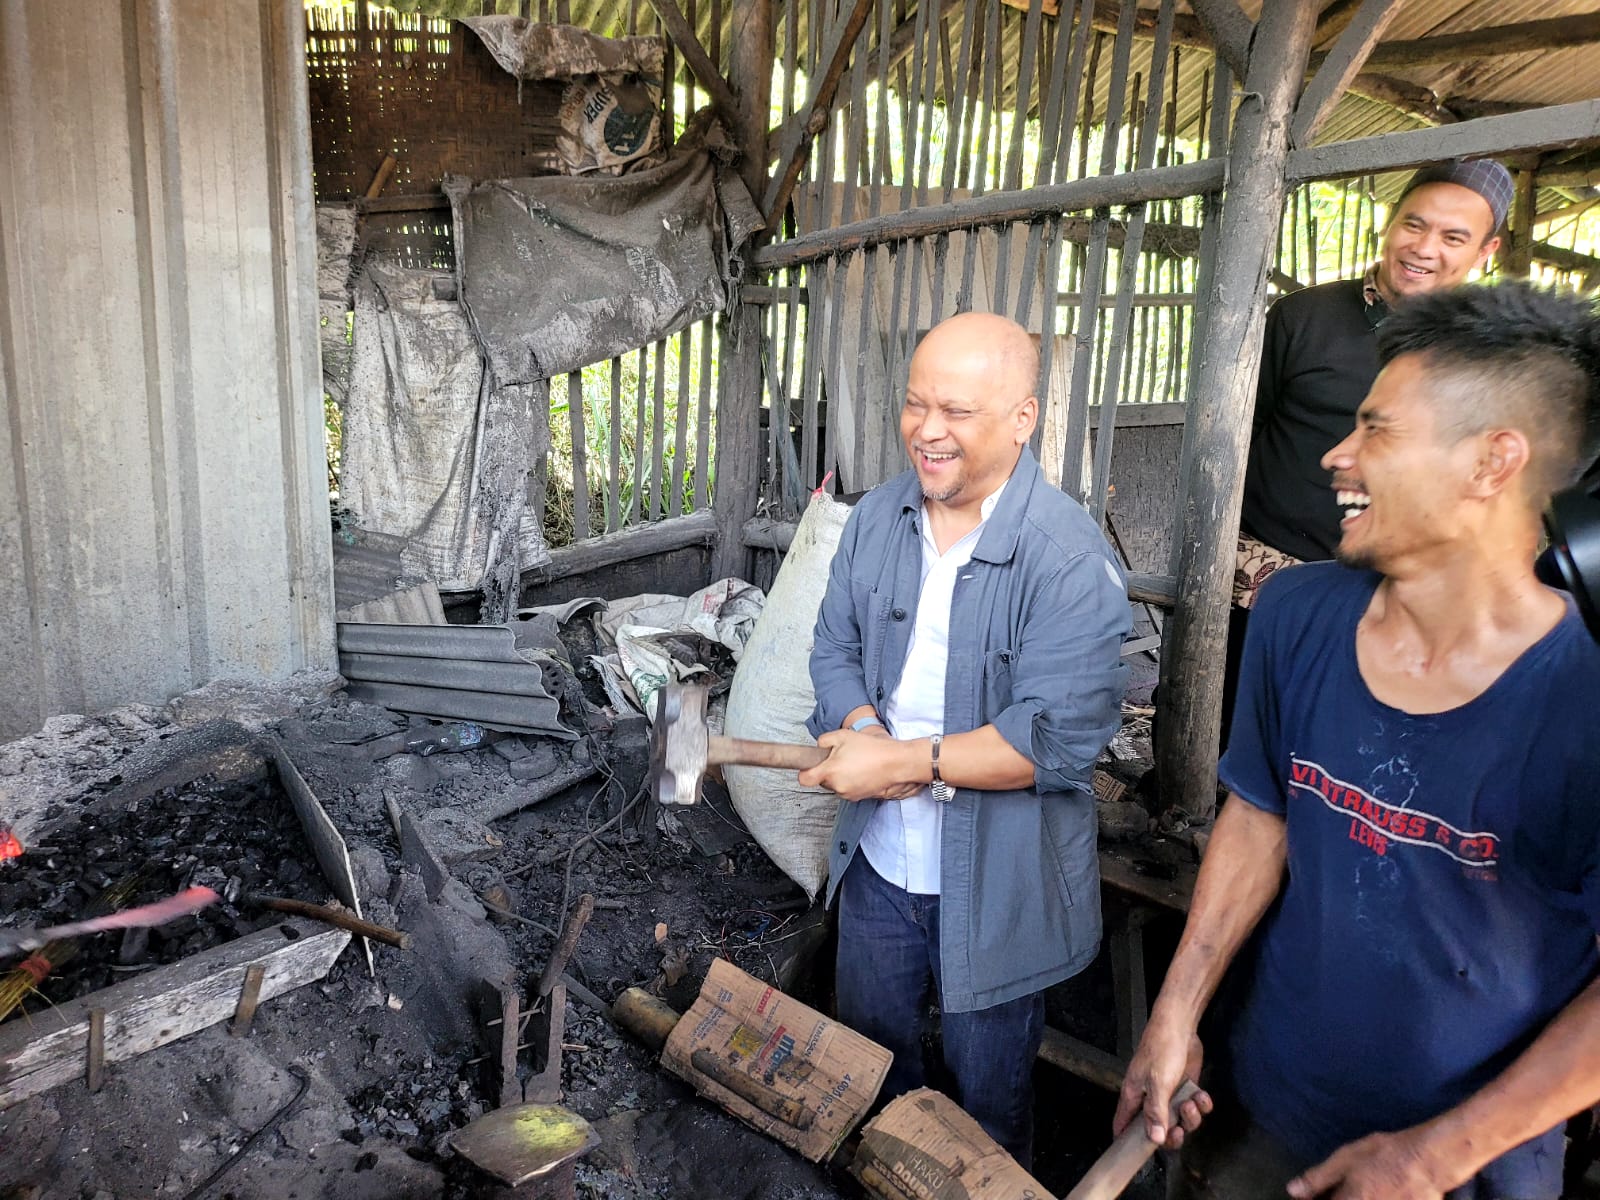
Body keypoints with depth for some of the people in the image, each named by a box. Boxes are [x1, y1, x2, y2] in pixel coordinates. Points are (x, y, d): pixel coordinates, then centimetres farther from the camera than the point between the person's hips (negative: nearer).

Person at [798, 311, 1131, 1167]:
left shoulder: (1070, 559, -23)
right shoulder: (876, 519, -3)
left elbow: (1059, 737, -28)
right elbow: (835, 648, 2)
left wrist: (904, 761, -27)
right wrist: (862, 728, -18)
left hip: (997, 887, -6)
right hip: (879, 864, 6)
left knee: (987, 1095, 19)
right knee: (867, 1063, 28)